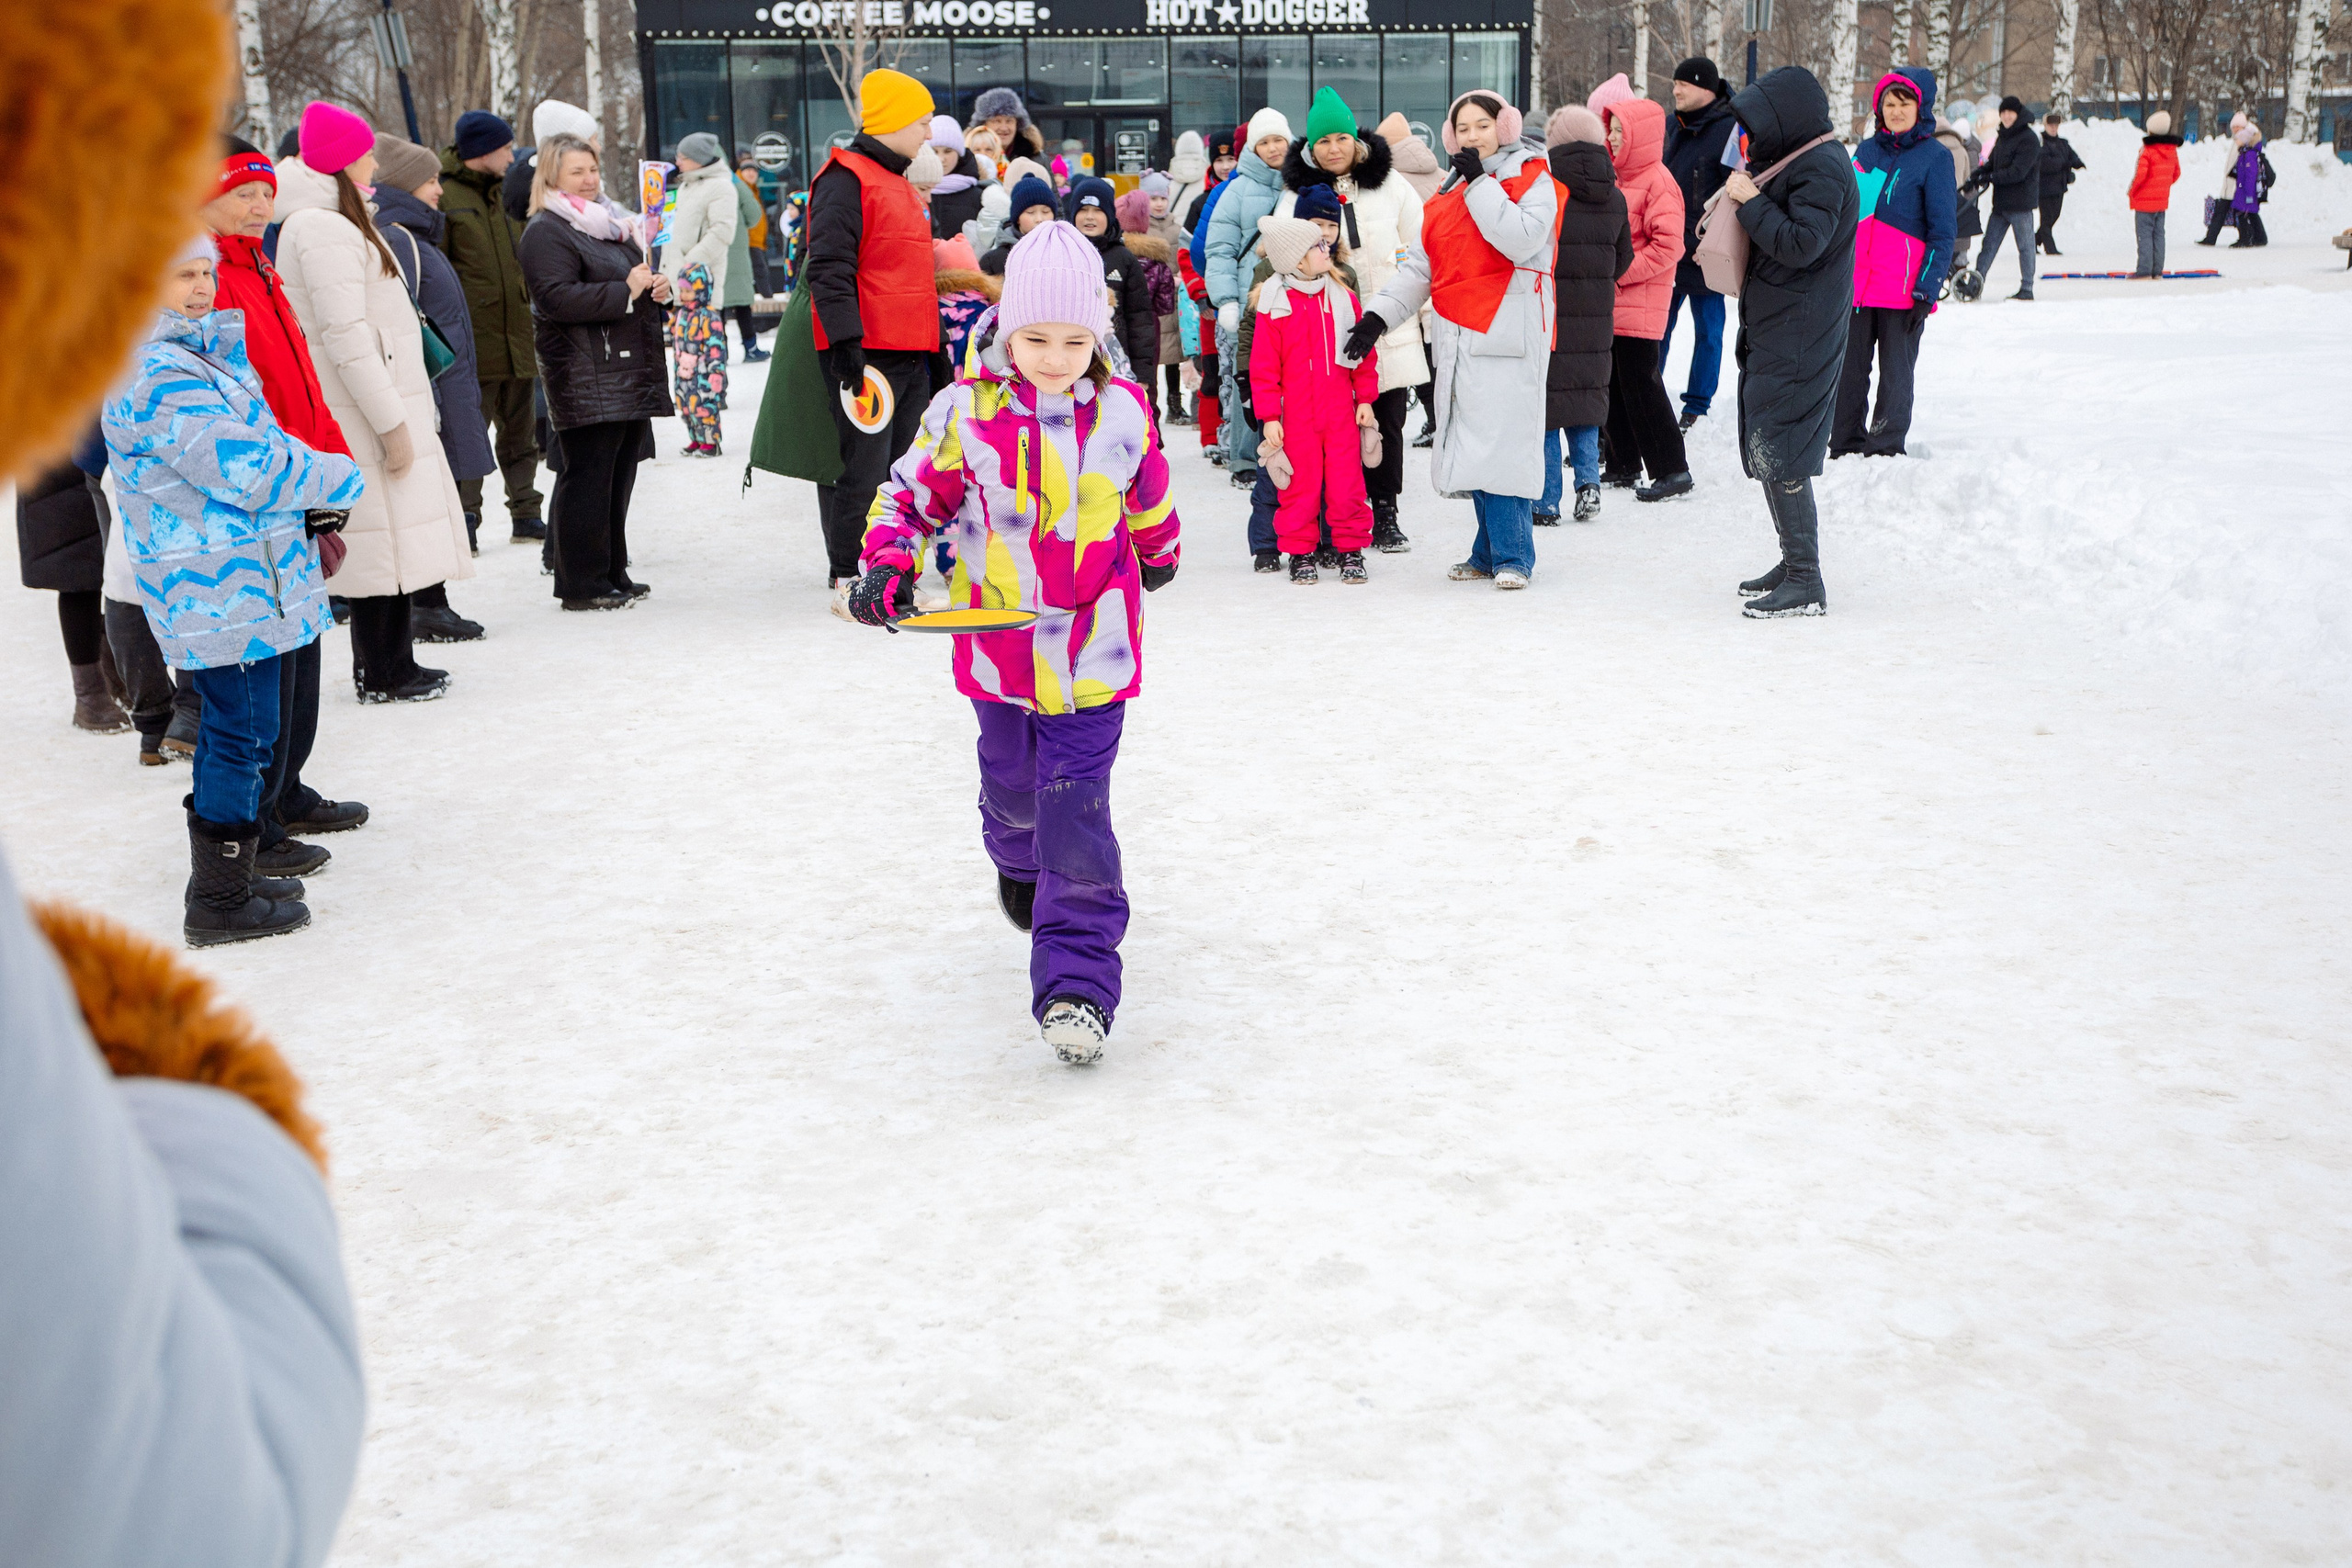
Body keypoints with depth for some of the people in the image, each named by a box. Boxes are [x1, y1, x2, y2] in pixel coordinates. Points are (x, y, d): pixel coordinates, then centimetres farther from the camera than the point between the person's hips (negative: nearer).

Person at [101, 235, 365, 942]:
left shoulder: (194, 352, 16)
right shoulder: (161, 377, -18)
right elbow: (248, 468, -23)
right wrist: (343, 479, -10)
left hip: (234, 583, 11)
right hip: (224, 588, -11)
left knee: (232, 729, 18)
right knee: (242, 733, -4)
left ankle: (225, 874, 30)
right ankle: (218, 902, 4)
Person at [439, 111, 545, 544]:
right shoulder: (444, 196, -7)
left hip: (517, 335, 7)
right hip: (474, 341, -7)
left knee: (521, 430, 12)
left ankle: (526, 514, 19)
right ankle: (464, 520, 3)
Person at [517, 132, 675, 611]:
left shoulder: (612, 222, 22)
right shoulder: (546, 232, -8)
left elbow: (639, 275, 34)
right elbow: (556, 297, -21)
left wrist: (657, 286, 10)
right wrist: (624, 291, -20)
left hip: (630, 371, 9)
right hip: (585, 378, -9)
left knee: (620, 474, 12)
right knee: (588, 477, -9)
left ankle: (612, 572, 20)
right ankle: (581, 584, -5)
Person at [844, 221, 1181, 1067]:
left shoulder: (1123, 413, -3)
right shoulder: (965, 412, -9)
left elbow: (1148, 501, 16)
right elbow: (911, 493, 1)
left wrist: (1160, 554, 32)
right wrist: (887, 565, -16)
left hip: (1093, 651, -1)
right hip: (999, 644, 1)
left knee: (1076, 814, -7)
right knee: (1013, 786, 22)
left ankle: (1075, 982, -5)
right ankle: (1018, 864, 57)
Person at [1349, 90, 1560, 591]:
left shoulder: (1533, 179, 1)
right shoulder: (1448, 195, 19)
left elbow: (1520, 240, -18)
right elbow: (1419, 265, 17)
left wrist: (1480, 183, -12)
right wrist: (1379, 314, 6)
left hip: (1509, 330, -6)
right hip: (1459, 335, 6)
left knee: (1503, 440, -11)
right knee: (1473, 445, 7)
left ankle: (1512, 555, -5)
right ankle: (1491, 553, 15)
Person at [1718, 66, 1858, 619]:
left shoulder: (1822, 169, -15)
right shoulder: (1802, 161, 17)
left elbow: (1800, 244, -25)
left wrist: (1752, 202, -16)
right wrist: (1749, 197, 6)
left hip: (1798, 340, -11)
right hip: (1776, 333, 11)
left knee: (1780, 457, -11)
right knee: (1769, 451, 15)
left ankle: (1805, 584, -8)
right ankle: (1795, 564, 25)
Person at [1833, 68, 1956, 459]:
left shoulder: (1935, 158, -2)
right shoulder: (1866, 150, 11)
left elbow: (1942, 232, -4)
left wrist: (1926, 290, -11)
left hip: (1904, 291, -4)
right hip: (1853, 285, 4)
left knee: (1896, 374, 3)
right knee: (1849, 370, 7)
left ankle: (1885, 446, 13)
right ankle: (1845, 444, 18)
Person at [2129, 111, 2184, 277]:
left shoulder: (2147, 150, -16)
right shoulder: (2172, 150, 7)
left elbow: (2140, 174, -20)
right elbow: (2176, 174, 14)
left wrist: (2132, 190, -5)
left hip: (2144, 201, -7)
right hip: (2162, 200, 7)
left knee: (2144, 234, -5)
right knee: (2158, 234, 11)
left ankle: (2144, 270, -8)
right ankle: (2157, 271, 12)